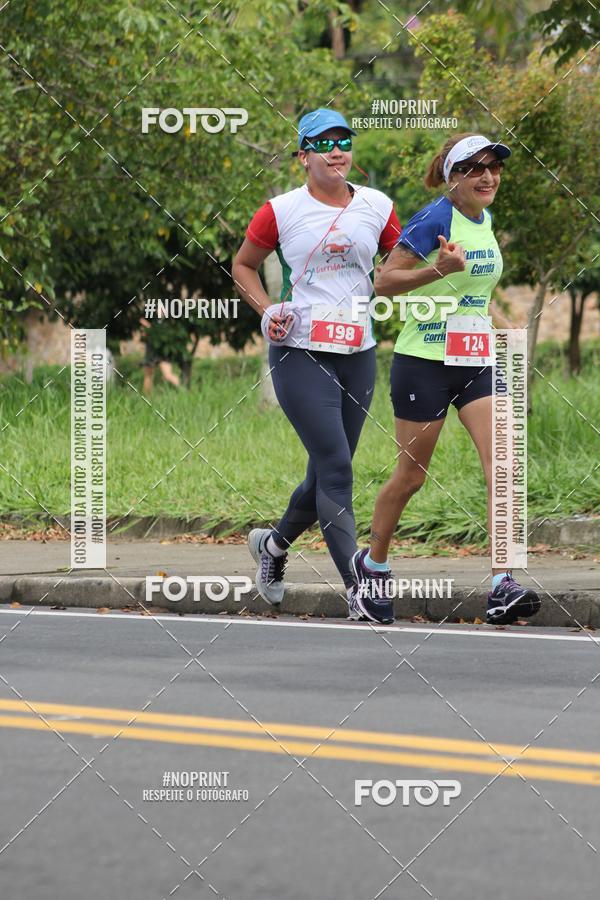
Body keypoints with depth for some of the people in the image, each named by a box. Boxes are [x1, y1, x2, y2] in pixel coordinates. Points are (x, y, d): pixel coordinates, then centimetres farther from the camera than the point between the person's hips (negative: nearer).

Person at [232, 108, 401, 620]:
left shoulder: (377, 207, 7)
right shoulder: (281, 211, -1)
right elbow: (243, 265, 12)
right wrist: (267, 310, -3)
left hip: (357, 355, 4)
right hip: (300, 353, -4)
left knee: (330, 470, 10)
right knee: (335, 467, -13)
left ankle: (274, 543, 36)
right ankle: (356, 583, -14)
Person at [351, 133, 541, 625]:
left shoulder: (484, 219, 9)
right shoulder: (435, 219, -15)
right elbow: (384, 281, -17)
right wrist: (439, 271, -29)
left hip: (476, 362, 6)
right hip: (424, 362, -6)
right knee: (411, 476, 6)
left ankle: (504, 586, -17)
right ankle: (372, 564, 30)